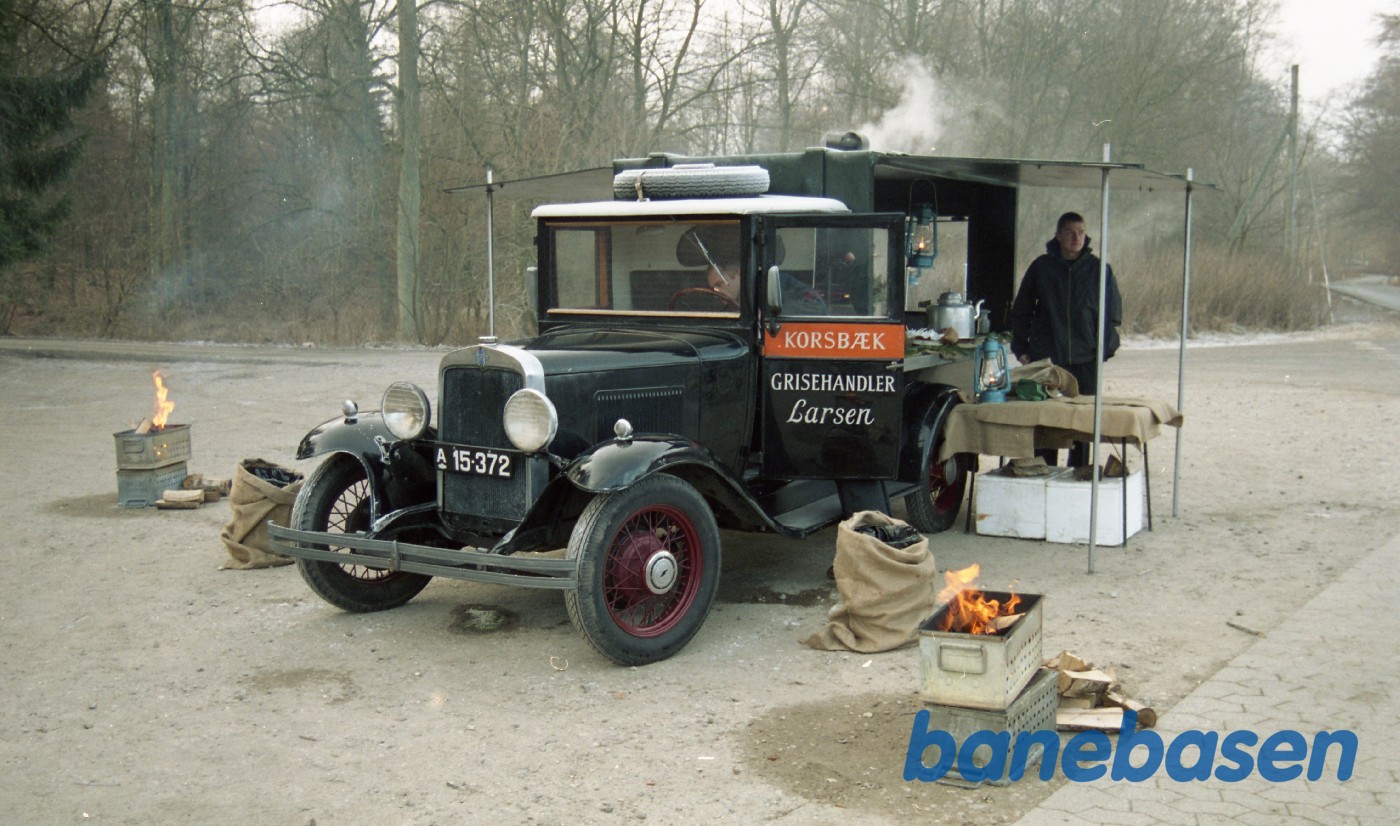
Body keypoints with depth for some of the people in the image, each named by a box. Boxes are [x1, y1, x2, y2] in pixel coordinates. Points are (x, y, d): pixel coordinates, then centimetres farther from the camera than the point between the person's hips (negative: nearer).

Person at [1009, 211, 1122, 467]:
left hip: (1085, 359, 0)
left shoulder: (1098, 269, 4)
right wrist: (1020, 348, 3)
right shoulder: (1041, 267, 4)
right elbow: (1021, 309, 10)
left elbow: (1113, 311, 9)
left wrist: (1105, 347, -2)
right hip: (1045, 358, 0)